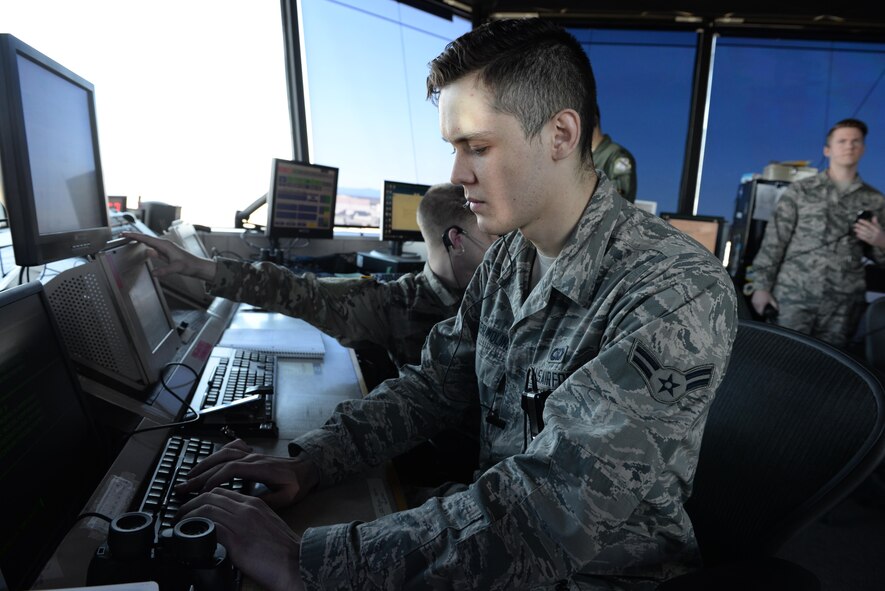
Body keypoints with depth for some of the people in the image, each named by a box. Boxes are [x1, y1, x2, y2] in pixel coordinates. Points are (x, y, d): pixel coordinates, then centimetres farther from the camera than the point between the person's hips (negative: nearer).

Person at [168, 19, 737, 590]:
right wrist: (312, 462, -11)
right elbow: (435, 382, 2)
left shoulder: (679, 294, -26)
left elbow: (551, 510, -32)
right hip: (498, 532, 5)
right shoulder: (509, 255, -2)